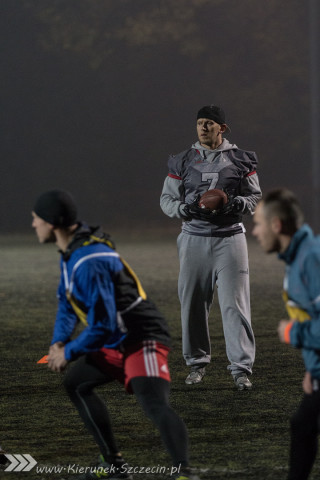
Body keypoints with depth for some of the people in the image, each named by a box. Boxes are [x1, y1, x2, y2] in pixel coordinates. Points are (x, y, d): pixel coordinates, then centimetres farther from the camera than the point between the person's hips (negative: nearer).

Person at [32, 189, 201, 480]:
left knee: (154, 404, -29)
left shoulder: (90, 263, -26)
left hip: (143, 339, -11)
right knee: (76, 383, 22)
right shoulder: (72, 251, 7)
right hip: (118, 342, 11)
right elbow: (67, 301, 21)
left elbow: (103, 326, -27)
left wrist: (69, 353, -13)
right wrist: (59, 342, 5)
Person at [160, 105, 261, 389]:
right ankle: (197, 363, 18)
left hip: (229, 237, -2)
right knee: (192, 303, 4)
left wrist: (238, 203, -15)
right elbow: (167, 198, 8)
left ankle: (241, 368, -7)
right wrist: (183, 208, -14)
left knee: (235, 304, -7)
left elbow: (256, 197, 7)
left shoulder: (240, 161, 4)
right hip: (194, 238, 2)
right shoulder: (183, 162, 7)